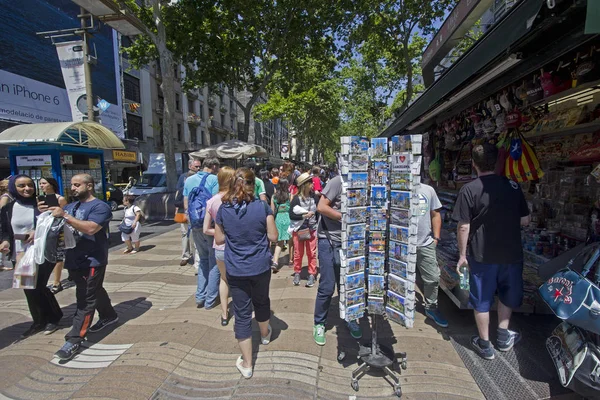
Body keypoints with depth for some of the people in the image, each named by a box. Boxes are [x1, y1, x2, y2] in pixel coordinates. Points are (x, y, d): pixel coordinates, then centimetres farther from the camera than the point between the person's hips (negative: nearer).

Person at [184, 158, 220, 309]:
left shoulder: (189, 180, 10)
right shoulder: (214, 180, -9)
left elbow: (185, 205, 11)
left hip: (195, 224, 6)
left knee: (203, 259, 19)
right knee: (214, 261, 6)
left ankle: (200, 297, 19)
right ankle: (210, 300, 10)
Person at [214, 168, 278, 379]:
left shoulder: (224, 209, -7)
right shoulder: (262, 206, -12)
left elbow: (219, 239, 2)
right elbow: (273, 237, -9)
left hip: (235, 270, 0)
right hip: (261, 267, 0)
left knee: (242, 314, 10)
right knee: (261, 301, 27)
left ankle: (247, 365, 21)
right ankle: (265, 334, 53)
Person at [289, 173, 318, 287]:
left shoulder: (314, 197, -1)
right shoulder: (296, 199, -11)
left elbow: (317, 211, 9)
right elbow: (291, 215, -13)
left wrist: (318, 225, 6)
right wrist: (304, 216, -20)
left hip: (312, 229, 2)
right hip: (299, 230, -2)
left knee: (312, 253, 5)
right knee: (298, 253, 8)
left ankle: (312, 275, 17)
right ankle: (297, 273, 25)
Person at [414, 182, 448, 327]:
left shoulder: (428, 190, 5)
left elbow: (435, 214, 11)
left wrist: (436, 237, 6)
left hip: (426, 244, 3)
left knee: (433, 278, 10)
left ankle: (431, 308, 32)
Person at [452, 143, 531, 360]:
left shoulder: (469, 190, -14)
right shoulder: (513, 185, -2)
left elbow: (464, 227, -15)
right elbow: (525, 220, 3)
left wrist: (462, 255, -4)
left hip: (482, 255, -4)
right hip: (511, 253, 4)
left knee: (482, 300, 12)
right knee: (508, 294, 26)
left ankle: (485, 344, 25)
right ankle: (503, 336, 37)